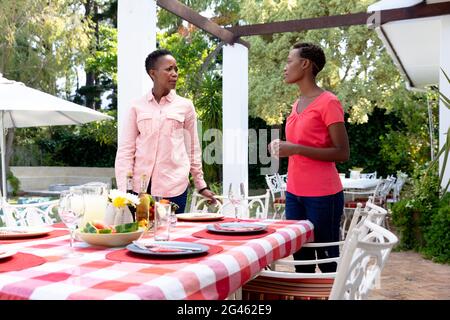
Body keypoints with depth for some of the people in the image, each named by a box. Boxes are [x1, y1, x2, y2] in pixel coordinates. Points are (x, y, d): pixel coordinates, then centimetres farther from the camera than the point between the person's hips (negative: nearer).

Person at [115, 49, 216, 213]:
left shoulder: (185, 106, 5)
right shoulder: (137, 106, 5)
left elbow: (193, 149, 11)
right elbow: (126, 150, 4)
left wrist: (201, 186, 13)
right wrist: (123, 190, -4)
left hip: (174, 187, 0)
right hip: (141, 186, 0)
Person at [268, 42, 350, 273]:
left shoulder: (328, 102, -11)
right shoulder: (297, 104, 13)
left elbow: (342, 153, -14)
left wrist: (296, 149, -21)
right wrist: (284, 149, 4)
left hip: (322, 195, -8)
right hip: (294, 193, 8)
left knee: (327, 260, 4)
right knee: (301, 259, 14)